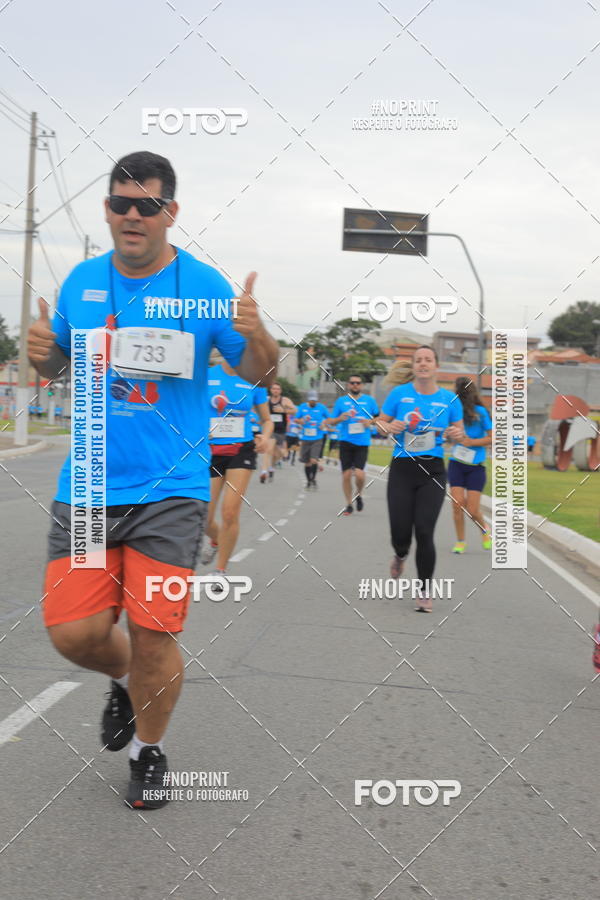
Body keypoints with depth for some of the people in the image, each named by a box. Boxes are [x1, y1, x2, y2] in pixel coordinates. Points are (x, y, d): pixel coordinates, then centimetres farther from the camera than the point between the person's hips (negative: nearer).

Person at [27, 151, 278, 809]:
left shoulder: (203, 285, -2)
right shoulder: (82, 281, 7)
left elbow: (259, 375, 3)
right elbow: (57, 364, 20)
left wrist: (256, 337, -20)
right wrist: (41, 352, -3)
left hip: (169, 489, -3)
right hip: (87, 485, 3)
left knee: (152, 633, -2)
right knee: (73, 631, -2)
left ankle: (148, 749, 27)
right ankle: (124, 681, 35)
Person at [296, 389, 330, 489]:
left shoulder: (322, 407, 0)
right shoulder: (302, 407, 4)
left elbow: (329, 418, 12)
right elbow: (296, 420, 11)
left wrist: (324, 424, -7)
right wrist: (302, 420, -9)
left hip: (317, 439, -2)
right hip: (305, 439, 2)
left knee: (313, 460, -17)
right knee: (307, 463, 9)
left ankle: (313, 479, 5)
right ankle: (309, 481, 28)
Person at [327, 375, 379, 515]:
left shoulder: (369, 400, 6)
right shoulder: (341, 401, 7)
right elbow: (331, 421, 9)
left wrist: (370, 422, -7)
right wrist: (341, 418, -11)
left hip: (362, 442, -1)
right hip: (346, 442, 1)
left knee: (359, 473, -15)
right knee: (346, 475, 2)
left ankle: (358, 494, 16)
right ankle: (349, 505, 18)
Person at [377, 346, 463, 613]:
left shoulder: (449, 399, 2)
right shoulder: (399, 393, 0)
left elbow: (460, 434, 11)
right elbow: (379, 423, 8)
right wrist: (390, 427, -14)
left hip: (432, 472, 0)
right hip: (402, 470, 0)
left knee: (424, 532, -9)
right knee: (401, 533, -1)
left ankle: (424, 591, 9)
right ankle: (400, 556, 39)